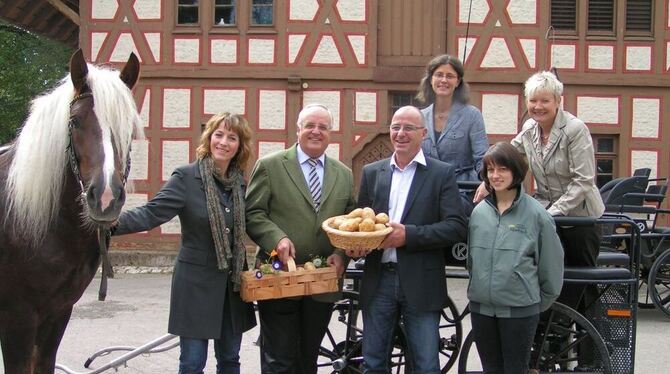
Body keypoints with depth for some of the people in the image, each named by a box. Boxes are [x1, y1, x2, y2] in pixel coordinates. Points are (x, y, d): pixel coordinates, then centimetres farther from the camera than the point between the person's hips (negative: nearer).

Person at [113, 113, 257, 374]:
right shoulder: (186, 177, -11)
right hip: (196, 281, -5)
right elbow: (152, 213, -21)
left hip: (233, 282, 5)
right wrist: (111, 223, -37)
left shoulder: (241, 182, 4)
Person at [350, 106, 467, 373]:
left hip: (420, 284, -3)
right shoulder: (372, 172, 11)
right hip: (378, 280, 3)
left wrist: (409, 235, -18)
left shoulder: (442, 173, 0)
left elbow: (457, 227, -8)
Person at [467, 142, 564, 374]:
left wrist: (540, 304, 4)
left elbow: (551, 265, -2)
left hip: (520, 310, -4)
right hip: (481, 307, 4)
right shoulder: (479, 212, 5)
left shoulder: (536, 214, -7)